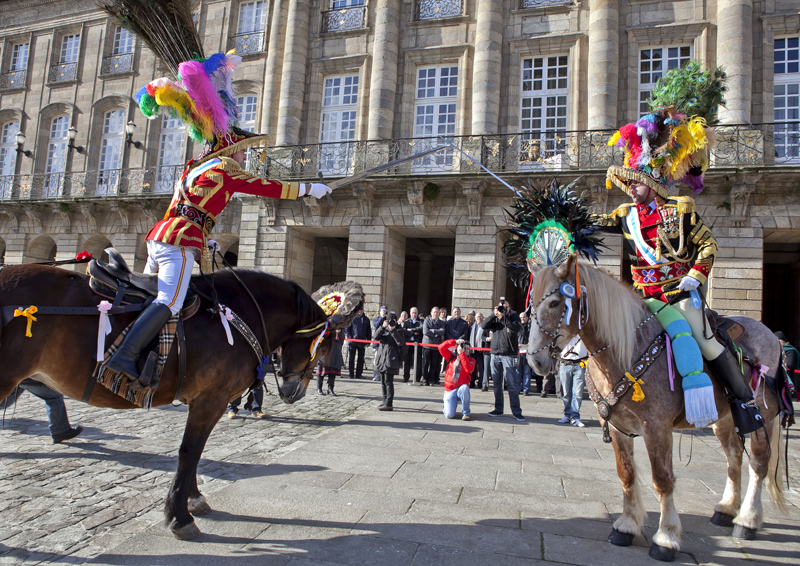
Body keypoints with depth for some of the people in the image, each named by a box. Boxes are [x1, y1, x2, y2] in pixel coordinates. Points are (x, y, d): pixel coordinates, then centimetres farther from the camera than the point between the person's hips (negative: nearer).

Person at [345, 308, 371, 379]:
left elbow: (368, 331, 16)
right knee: (351, 359, 3)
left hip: (362, 342, 3)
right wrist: (349, 338, -10)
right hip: (352, 342, -3)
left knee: (361, 359, 5)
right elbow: (346, 329, 0)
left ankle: (359, 374, 13)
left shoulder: (366, 319, 10)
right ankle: (351, 374, 10)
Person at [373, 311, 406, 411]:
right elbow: (375, 337, -4)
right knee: (383, 381, 13)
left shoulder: (398, 330, 0)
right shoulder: (383, 329, 12)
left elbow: (400, 342, -16)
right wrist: (382, 327, -18)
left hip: (391, 360, -6)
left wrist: (393, 330, -23)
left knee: (388, 381, -10)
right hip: (381, 358, 6)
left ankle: (389, 404, -9)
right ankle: (385, 401, 25)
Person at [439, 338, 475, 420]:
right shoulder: (452, 357, 7)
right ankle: (446, 403, 22)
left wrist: (462, 354, -16)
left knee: (464, 388, -39)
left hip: (461, 389, 0)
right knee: (450, 415, -16)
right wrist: (455, 342, -9)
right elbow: (441, 347, -4)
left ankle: (465, 413, -15)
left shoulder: (471, 360, 3)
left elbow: (469, 369, -20)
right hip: (449, 390, 0)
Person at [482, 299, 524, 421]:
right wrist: (494, 315, -11)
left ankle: (516, 411, 0)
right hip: (495, 354, 4)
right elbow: (484, 326, -2)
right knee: (497, 384, 10)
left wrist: (503, 317, -21)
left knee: (512, 384, -5)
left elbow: (517, 328, -18)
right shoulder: (495, 319, 10)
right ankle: (498, 409, 19)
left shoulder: (514, 317, 1)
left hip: (509, 355, -4)